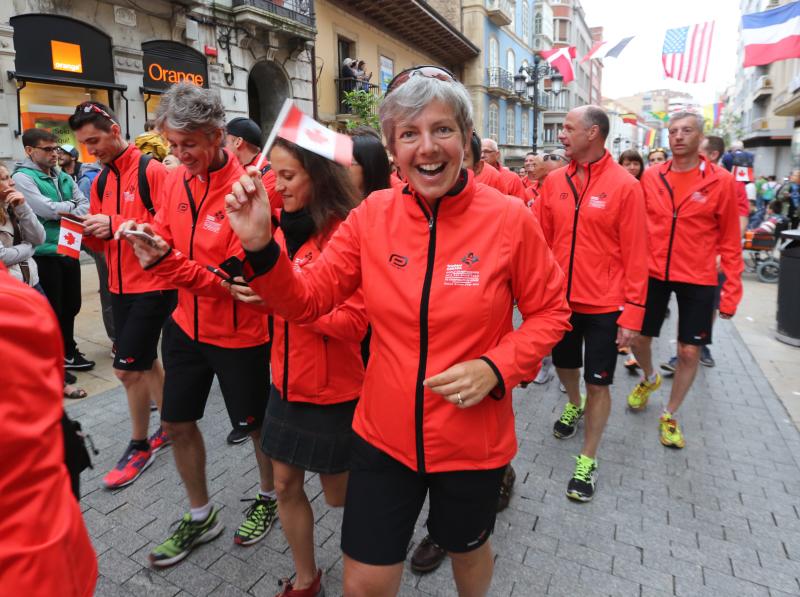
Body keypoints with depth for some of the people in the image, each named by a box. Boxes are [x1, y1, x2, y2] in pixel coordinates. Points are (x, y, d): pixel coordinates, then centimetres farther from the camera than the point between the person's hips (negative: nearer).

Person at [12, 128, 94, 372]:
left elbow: (86, 206, 5)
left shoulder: (64, 177, 13)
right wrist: (71, 206, -2)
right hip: (45, 254, -6)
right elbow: (47, 209, -19)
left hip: (69, 250, 6)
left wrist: (66, 213, -14)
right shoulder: (22, 177, -8)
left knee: (71, 306, 16)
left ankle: (67, 352, 34)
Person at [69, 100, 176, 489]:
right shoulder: (100, 181, 11)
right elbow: (104, 243, 13)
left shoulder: (152, 172, -12)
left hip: (153, 285, -8)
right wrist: (86, 232, -9)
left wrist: (118, 224, -24)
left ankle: (139, 446, 16)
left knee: (127, 368, -4)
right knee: (145, 361, 16)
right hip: (120, 286, 8)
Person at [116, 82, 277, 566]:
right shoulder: (175, 181, 0)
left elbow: (236, 278, -22)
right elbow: (168, 243, 9)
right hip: (186, 326, 7)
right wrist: (144, 237, -13)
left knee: (257, 422, 14)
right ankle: (201, 515, 38)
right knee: (177, 422, 16)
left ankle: (269, 497, 42)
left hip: (239, 332, -6)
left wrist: (166, 262, -31)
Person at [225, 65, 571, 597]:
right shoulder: (373, 214, -8)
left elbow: (550, 312, -4)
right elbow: (307, 301, -5)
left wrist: (496, 368, -19)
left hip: (473, 440, -1)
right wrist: (261, 246, -22)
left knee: (468, 549, 28)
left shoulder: (509, 219, -14)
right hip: (384, 433, 2)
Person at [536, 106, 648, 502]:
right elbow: (541, 239, 4)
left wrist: (632, 312, -12)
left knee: (598, 383, 6)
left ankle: (587, 460, 24)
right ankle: (574, 405, 54)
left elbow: (635, 254, -10)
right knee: (564, 365, 22)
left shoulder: (624, 186, -11)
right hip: (561, 298, 4)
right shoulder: (554, 181, 1)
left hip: (604, 306, -4)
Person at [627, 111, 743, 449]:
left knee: (690, 351, 3)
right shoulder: (651, 177, 0)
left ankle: (670, 416, 25)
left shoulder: (721, 181, -6)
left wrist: (731, 291, -6)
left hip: (697, 279, -2)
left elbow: (730, 240, -3)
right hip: (652, 274, 2)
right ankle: (649, 379, 43)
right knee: (638, 337, 9)